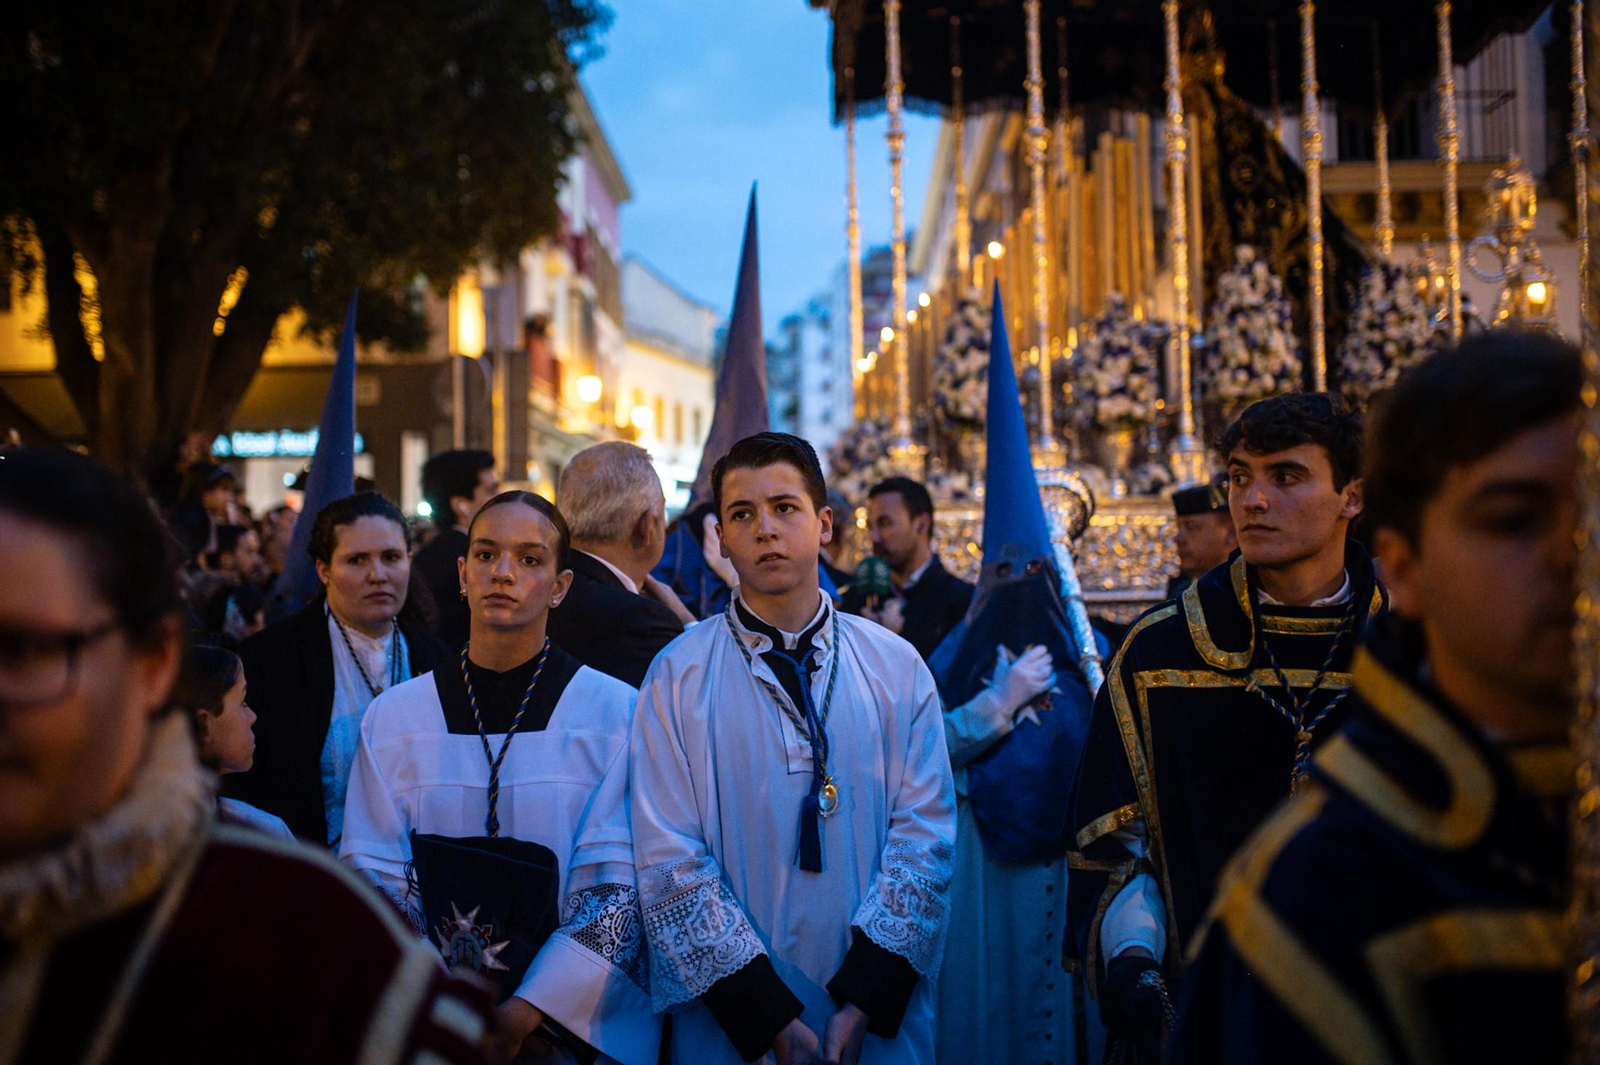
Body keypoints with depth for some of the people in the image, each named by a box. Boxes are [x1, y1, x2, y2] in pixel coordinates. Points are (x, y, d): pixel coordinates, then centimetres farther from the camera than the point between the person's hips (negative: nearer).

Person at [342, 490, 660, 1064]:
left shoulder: (616, 711, -5)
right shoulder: (392, 717, 2)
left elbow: (619, 887, -10)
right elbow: (371, 874, 0)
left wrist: (526, 1011, -20)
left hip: (576, 1015, -1)